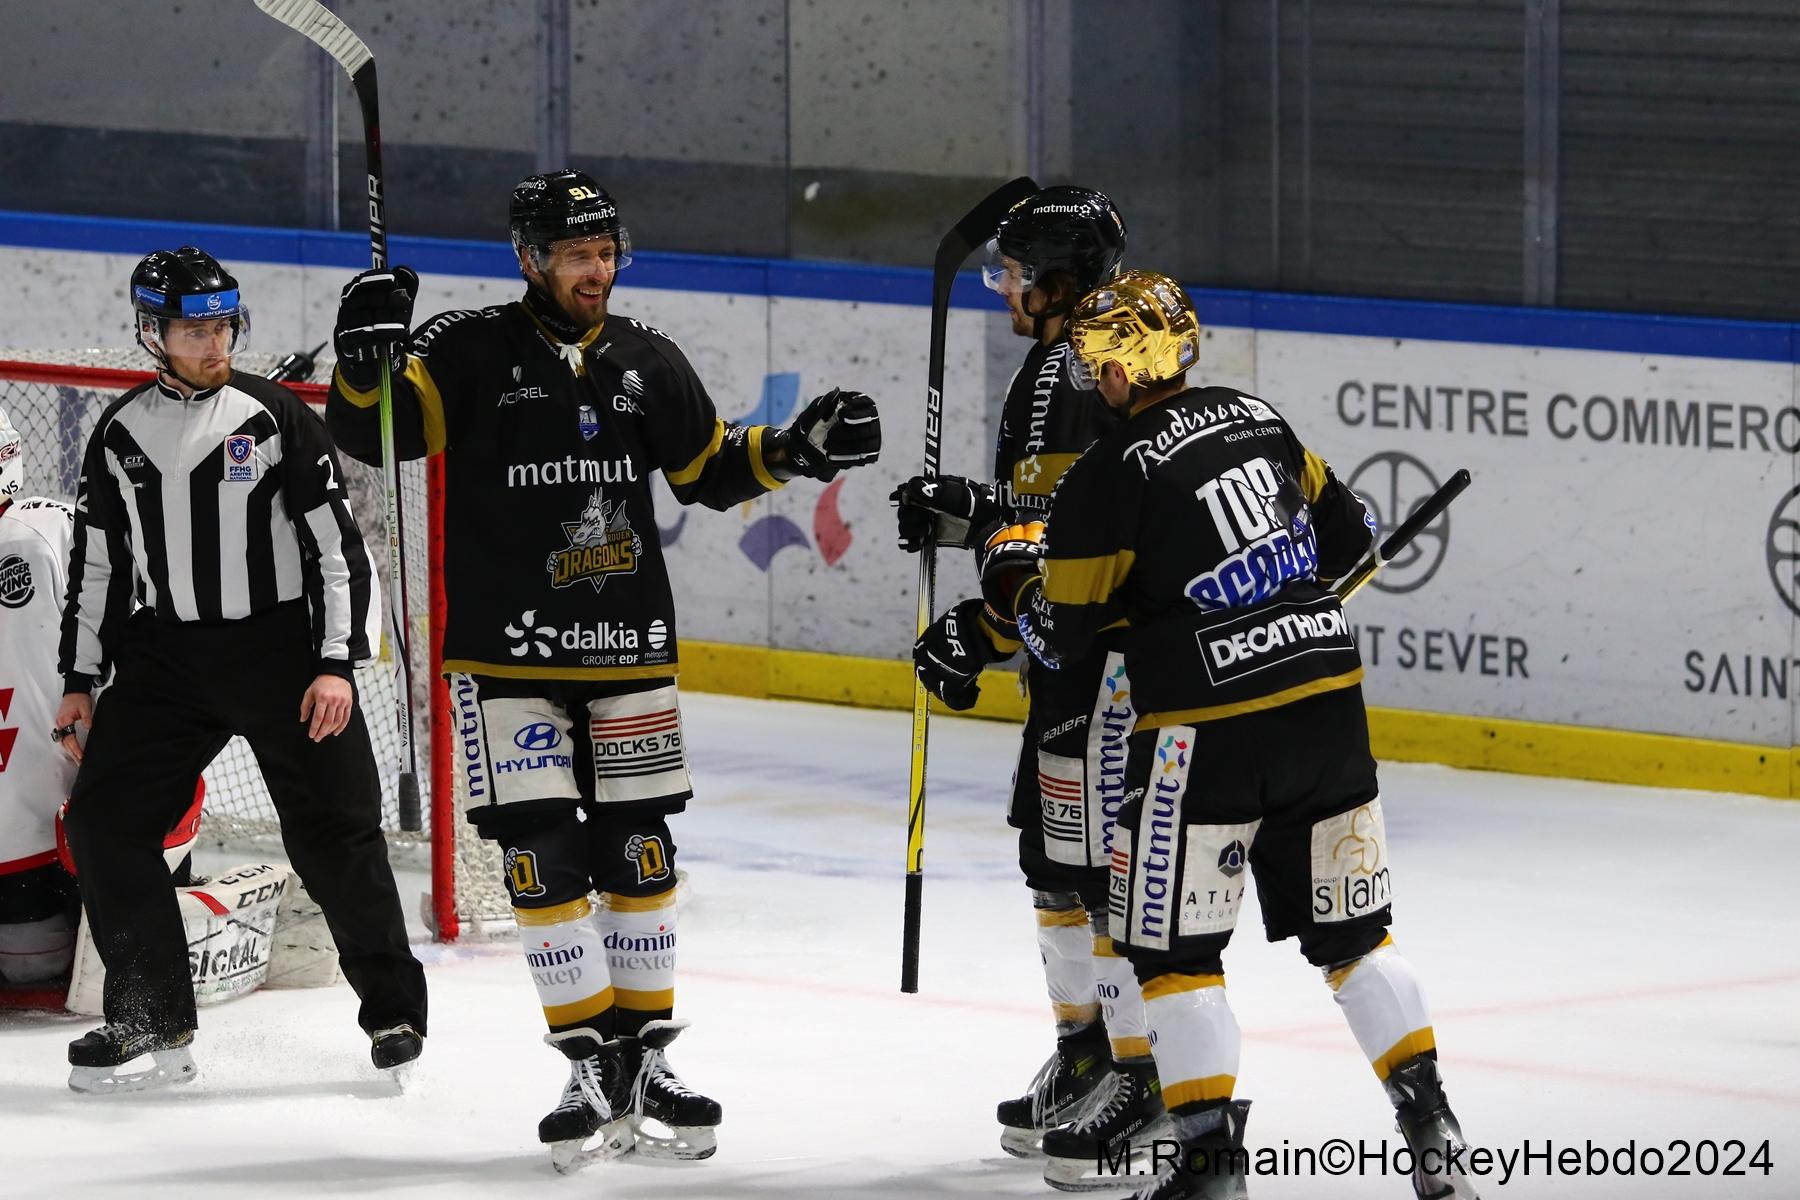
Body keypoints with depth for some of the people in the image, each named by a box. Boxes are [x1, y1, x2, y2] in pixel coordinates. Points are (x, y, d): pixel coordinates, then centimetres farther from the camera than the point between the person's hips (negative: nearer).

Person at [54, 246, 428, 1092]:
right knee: (104, 822, -6)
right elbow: (96, 563, 13)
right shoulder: (121, 433, 6)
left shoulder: (275, 417, -5)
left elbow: (337, 545, -6)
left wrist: (336, 665, -13)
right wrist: (80, 683, 10)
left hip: (283, 650, -4)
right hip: (167, 657, 4)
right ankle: (151, 1019, 3)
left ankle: (393, 1009, 9)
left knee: (334, 834, -5)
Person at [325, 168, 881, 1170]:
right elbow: (372, 432, -14)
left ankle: (645, 1064, 18)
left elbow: (708, 467, 16)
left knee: (637, 855, 8)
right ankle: (596, 1072, 0)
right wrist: (366, 361, -33)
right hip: (510, 659, -4)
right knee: (544, 858, -6)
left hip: (630, 654, 4)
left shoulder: (647, 360, 6)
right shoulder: (473, 352, -6)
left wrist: (793, 451, 1)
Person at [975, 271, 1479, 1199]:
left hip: (1209, 723, -6)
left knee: (1171, 942, 5)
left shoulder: (1108, 476, -10)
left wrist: (1013, 573, 17)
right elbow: (1345, 534, 17)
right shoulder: (1258, 420, 9)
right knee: (1350, 929, 15)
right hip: (1327, 698, 6)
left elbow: (1061, 632, -3)